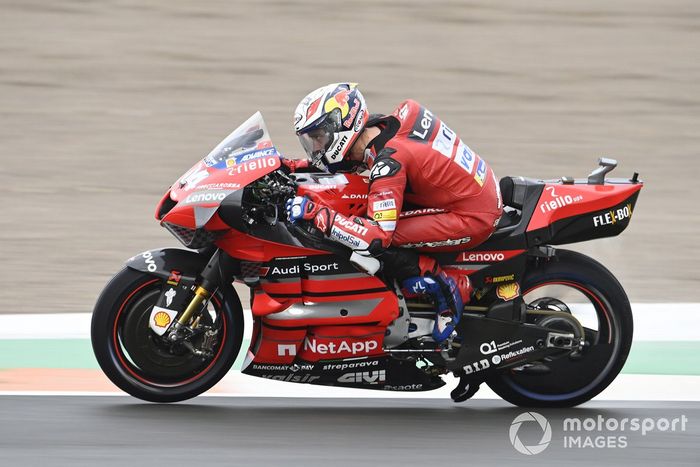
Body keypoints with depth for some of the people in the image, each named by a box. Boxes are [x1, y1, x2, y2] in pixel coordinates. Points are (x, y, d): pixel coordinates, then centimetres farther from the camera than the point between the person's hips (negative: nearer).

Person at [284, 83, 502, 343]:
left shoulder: (388, 162, -23)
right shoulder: (390, 123, 2)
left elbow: (379, 236, -30)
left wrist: (314, 213, -26)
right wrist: (294, 166, 11)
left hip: (472, 219, -10)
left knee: (373, 243, -17)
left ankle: (446, 286, -7)